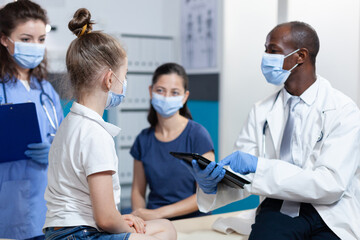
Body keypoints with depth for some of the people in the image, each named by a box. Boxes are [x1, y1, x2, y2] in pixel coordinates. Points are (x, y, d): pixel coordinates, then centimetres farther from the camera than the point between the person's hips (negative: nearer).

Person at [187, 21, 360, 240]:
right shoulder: (261, 112, 10)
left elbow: (331, 184, -15)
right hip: (278, 209, 2)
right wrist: (211, 185, -17)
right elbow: (242, 176, 6)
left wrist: (258, 166, -20)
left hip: (330, 217, -2)